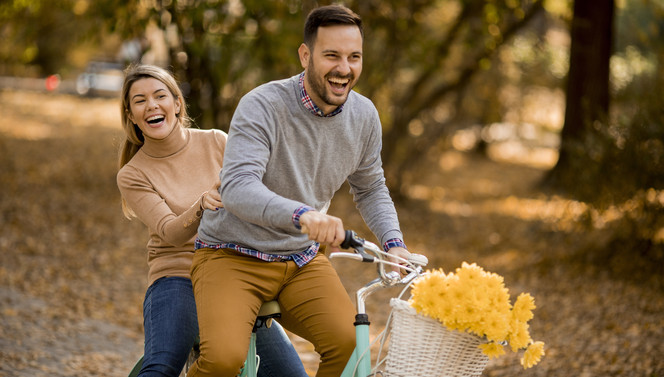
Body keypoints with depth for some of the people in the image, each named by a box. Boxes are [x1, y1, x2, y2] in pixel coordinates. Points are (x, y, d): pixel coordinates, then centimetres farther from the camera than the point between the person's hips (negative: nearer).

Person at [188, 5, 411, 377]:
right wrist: (302, 214, -50)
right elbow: (238, 188, -32)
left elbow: (371, 189, 17)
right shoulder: (262, 106, -19)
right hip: (234, 254, -5)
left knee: (352, 344, -23)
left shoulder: (364, 115, 0)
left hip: (303, 260, 5)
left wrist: (394, 242, 0)